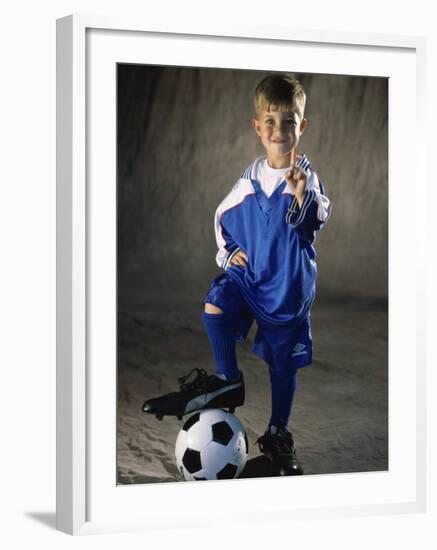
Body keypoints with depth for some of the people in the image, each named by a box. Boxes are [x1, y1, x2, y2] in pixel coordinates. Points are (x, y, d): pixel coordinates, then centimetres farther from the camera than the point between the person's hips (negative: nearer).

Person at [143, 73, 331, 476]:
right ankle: (228, 382, -7)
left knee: (284, 361, 7)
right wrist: (229, 252, 1)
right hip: (249, 273, 3)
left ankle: (278, 435, 24)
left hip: (289, 283, -3)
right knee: (215, 307, -25)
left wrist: (302, 194, -47)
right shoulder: (250, 180, 1)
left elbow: (316, 219, -29)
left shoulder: (306, 177, -11)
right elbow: (223, 217, 16)